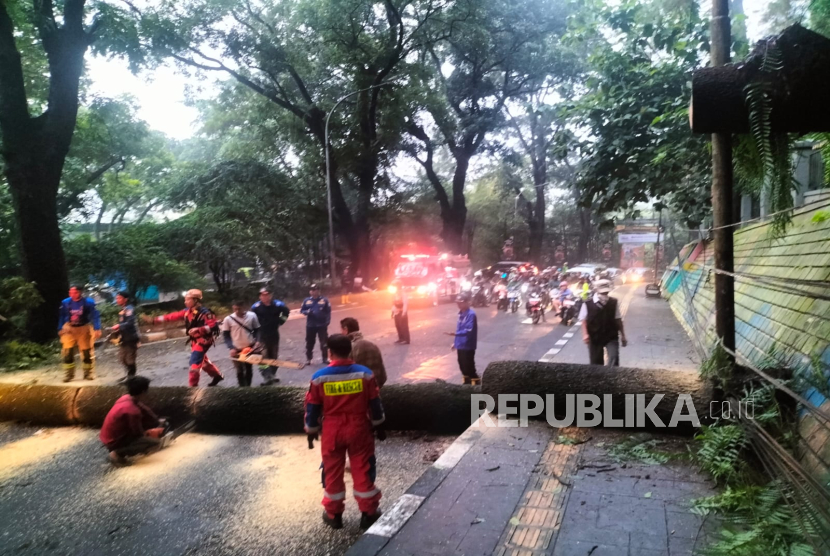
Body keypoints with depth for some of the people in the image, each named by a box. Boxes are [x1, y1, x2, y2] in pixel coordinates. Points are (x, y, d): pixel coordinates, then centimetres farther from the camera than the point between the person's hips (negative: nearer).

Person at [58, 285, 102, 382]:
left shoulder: (88, 302, -13)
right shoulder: (65, 302, -4)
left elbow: (95, 316, -12)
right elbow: (62, 316, 8)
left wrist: (97, 329, -19)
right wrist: (60, 329, 9)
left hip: (84, 329, -2)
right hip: (69, 329, 2)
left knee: (87, 352, 5)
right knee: (67, 352, -2)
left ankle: (88, 374, 16)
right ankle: (68, 374, 9)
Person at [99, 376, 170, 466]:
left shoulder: (126, 398, -3)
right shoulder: (132, 411, -28)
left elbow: (145, 411, 13)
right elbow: (139, 434, -17)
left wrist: (158, 421, 11)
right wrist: (151, 432, 2)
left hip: (109, 436, 10)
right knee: (155, 443, -16)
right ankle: (118, 453, -6)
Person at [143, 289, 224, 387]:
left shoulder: (205, 312, -21)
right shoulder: (187, 311, 3)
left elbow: (213, 326, -27)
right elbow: (173, 316, 3)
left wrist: (198, 329, -37)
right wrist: (154, 320, 0)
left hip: (203, 341, -9)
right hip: (194, 341, 9)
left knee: (195, 363, -10)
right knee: (203, 361, 20)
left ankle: (192, 386, -1)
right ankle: (217, 376, 39)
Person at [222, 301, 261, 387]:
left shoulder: (252, 316, -9)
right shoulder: (228, 319, -11)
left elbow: (257, 330, 2)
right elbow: (225, 335, -3)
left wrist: (256, 342, -12)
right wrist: (231, 348, -13)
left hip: (250, 347, 1)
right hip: (237, 349, -1)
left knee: (249, 369, 13)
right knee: (240, 370, 1)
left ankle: (248, 387, 28)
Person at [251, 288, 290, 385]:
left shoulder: (277, 304, -9)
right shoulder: (256, 307, -14)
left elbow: (286, 311, 10)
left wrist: (281, 320, 4)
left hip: (274, 334, 3)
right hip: (262, 335, -3)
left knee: (274, 355, 15)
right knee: (264, 357, -9)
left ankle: (272, 375, 30)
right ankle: (266, 377, -7)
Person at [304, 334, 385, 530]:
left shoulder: (319, 377, -11)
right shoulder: (365, 373, -11)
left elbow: (312, 407, -3)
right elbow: (375, 403, -3)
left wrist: (311, 430, 11)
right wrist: (378, 425, 11)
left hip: (332, 431, 0)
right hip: (359, 429, 0)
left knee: (332, 472, 14)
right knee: (363, 470, 12)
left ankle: (333, 514, 26)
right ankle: (368, 513, 21)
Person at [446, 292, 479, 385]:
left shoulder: (471, 314, -19)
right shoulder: (461, 313, 9)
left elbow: (469, 330, -27)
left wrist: (454, 334, -36)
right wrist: (456, 342, 18)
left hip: (468, 346, -9)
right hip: (461, 345, 9)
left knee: (469, 367, -3)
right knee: (462, 365, 19)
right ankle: (467, 382, 35)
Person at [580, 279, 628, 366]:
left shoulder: (613, 303, -1)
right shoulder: (588, 304, -7)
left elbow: (618, 320, 6)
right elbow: (584, 321, -3)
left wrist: (622, 336, 8)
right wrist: (585, 334, -17)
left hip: (611, 337, 1)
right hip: (595, 338, -1)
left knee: (614, 357, -18)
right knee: (596, 362, 9)